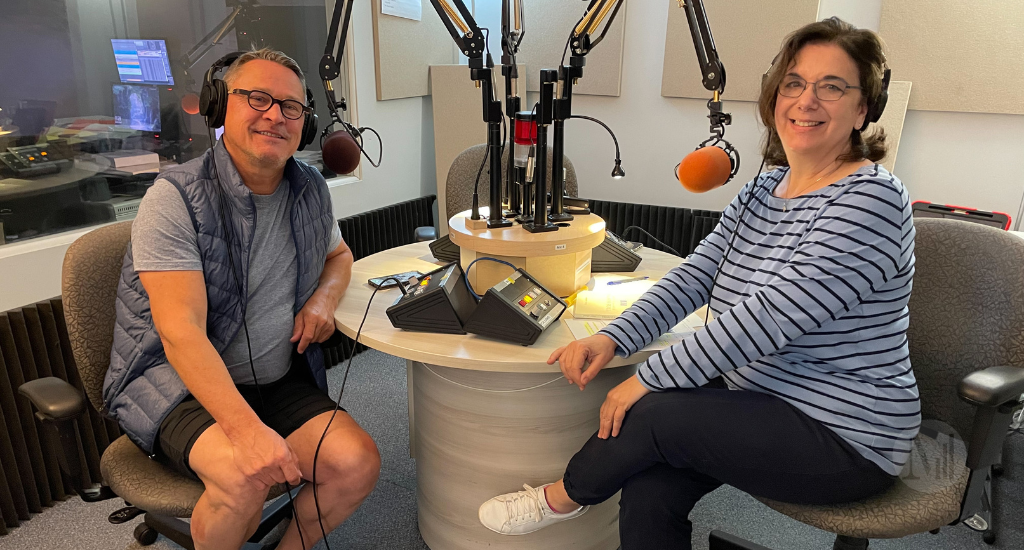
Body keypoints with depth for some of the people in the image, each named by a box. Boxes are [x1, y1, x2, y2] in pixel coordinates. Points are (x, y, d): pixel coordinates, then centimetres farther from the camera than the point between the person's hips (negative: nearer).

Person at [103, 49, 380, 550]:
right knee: (245, 478, -32)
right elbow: (182, 331, -22)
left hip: (278, 380, 5)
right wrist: (248, 429, -33)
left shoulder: (310, 190, 4)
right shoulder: (175, 198, -14)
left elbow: (339, 253, 24)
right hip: (178, 383, -4)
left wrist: (324, 297, -1)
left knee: (357, 463, -17)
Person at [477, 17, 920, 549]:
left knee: (654, 415, -21)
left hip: (846, 439, -6)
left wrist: (650, 377, -23)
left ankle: (563, 496, 8)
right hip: (757, 402, 6)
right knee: (647, 492, -14)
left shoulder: (872, 199, -19)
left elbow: (770, 317, -27)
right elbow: (692, 278, 1)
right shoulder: (761, 190, 7)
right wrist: (613, 338, -14)